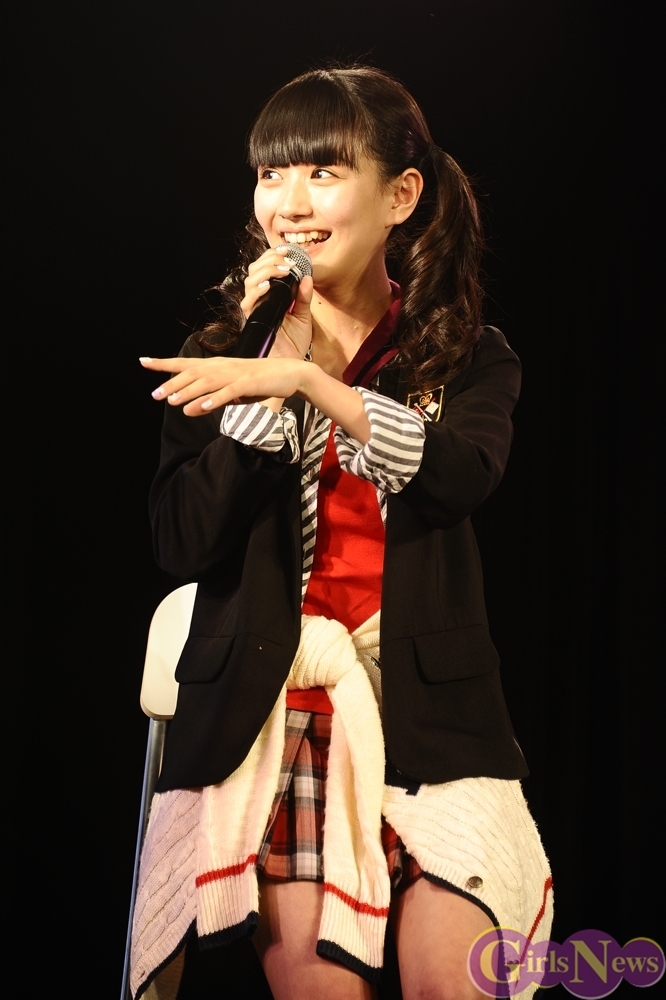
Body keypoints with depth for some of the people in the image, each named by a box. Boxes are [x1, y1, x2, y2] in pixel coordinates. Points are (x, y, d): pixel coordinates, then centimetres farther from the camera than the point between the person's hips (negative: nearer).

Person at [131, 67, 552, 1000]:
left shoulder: (469, 357, 7)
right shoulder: (223, 358, 7)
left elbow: (462, 475, -15)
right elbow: (187, 546, -6)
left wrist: (310, 381, -22)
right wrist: (275, 367, -9)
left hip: (427, 702, 0)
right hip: (273, 700, 0)